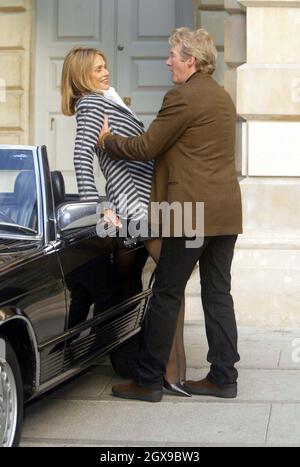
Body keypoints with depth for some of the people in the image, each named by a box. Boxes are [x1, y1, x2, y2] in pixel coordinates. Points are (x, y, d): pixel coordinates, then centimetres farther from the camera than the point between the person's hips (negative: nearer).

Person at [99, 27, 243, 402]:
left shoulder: (182, 98, -12)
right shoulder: (222, 97, 17)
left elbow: (146, 148, -9)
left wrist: (107, 140, 7)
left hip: (192, 212, -8)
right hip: (226, 212, 8)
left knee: (166, 295, -2)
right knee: (218, 294, 11)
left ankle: (147, 381, 4)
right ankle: (223, 378, 13)